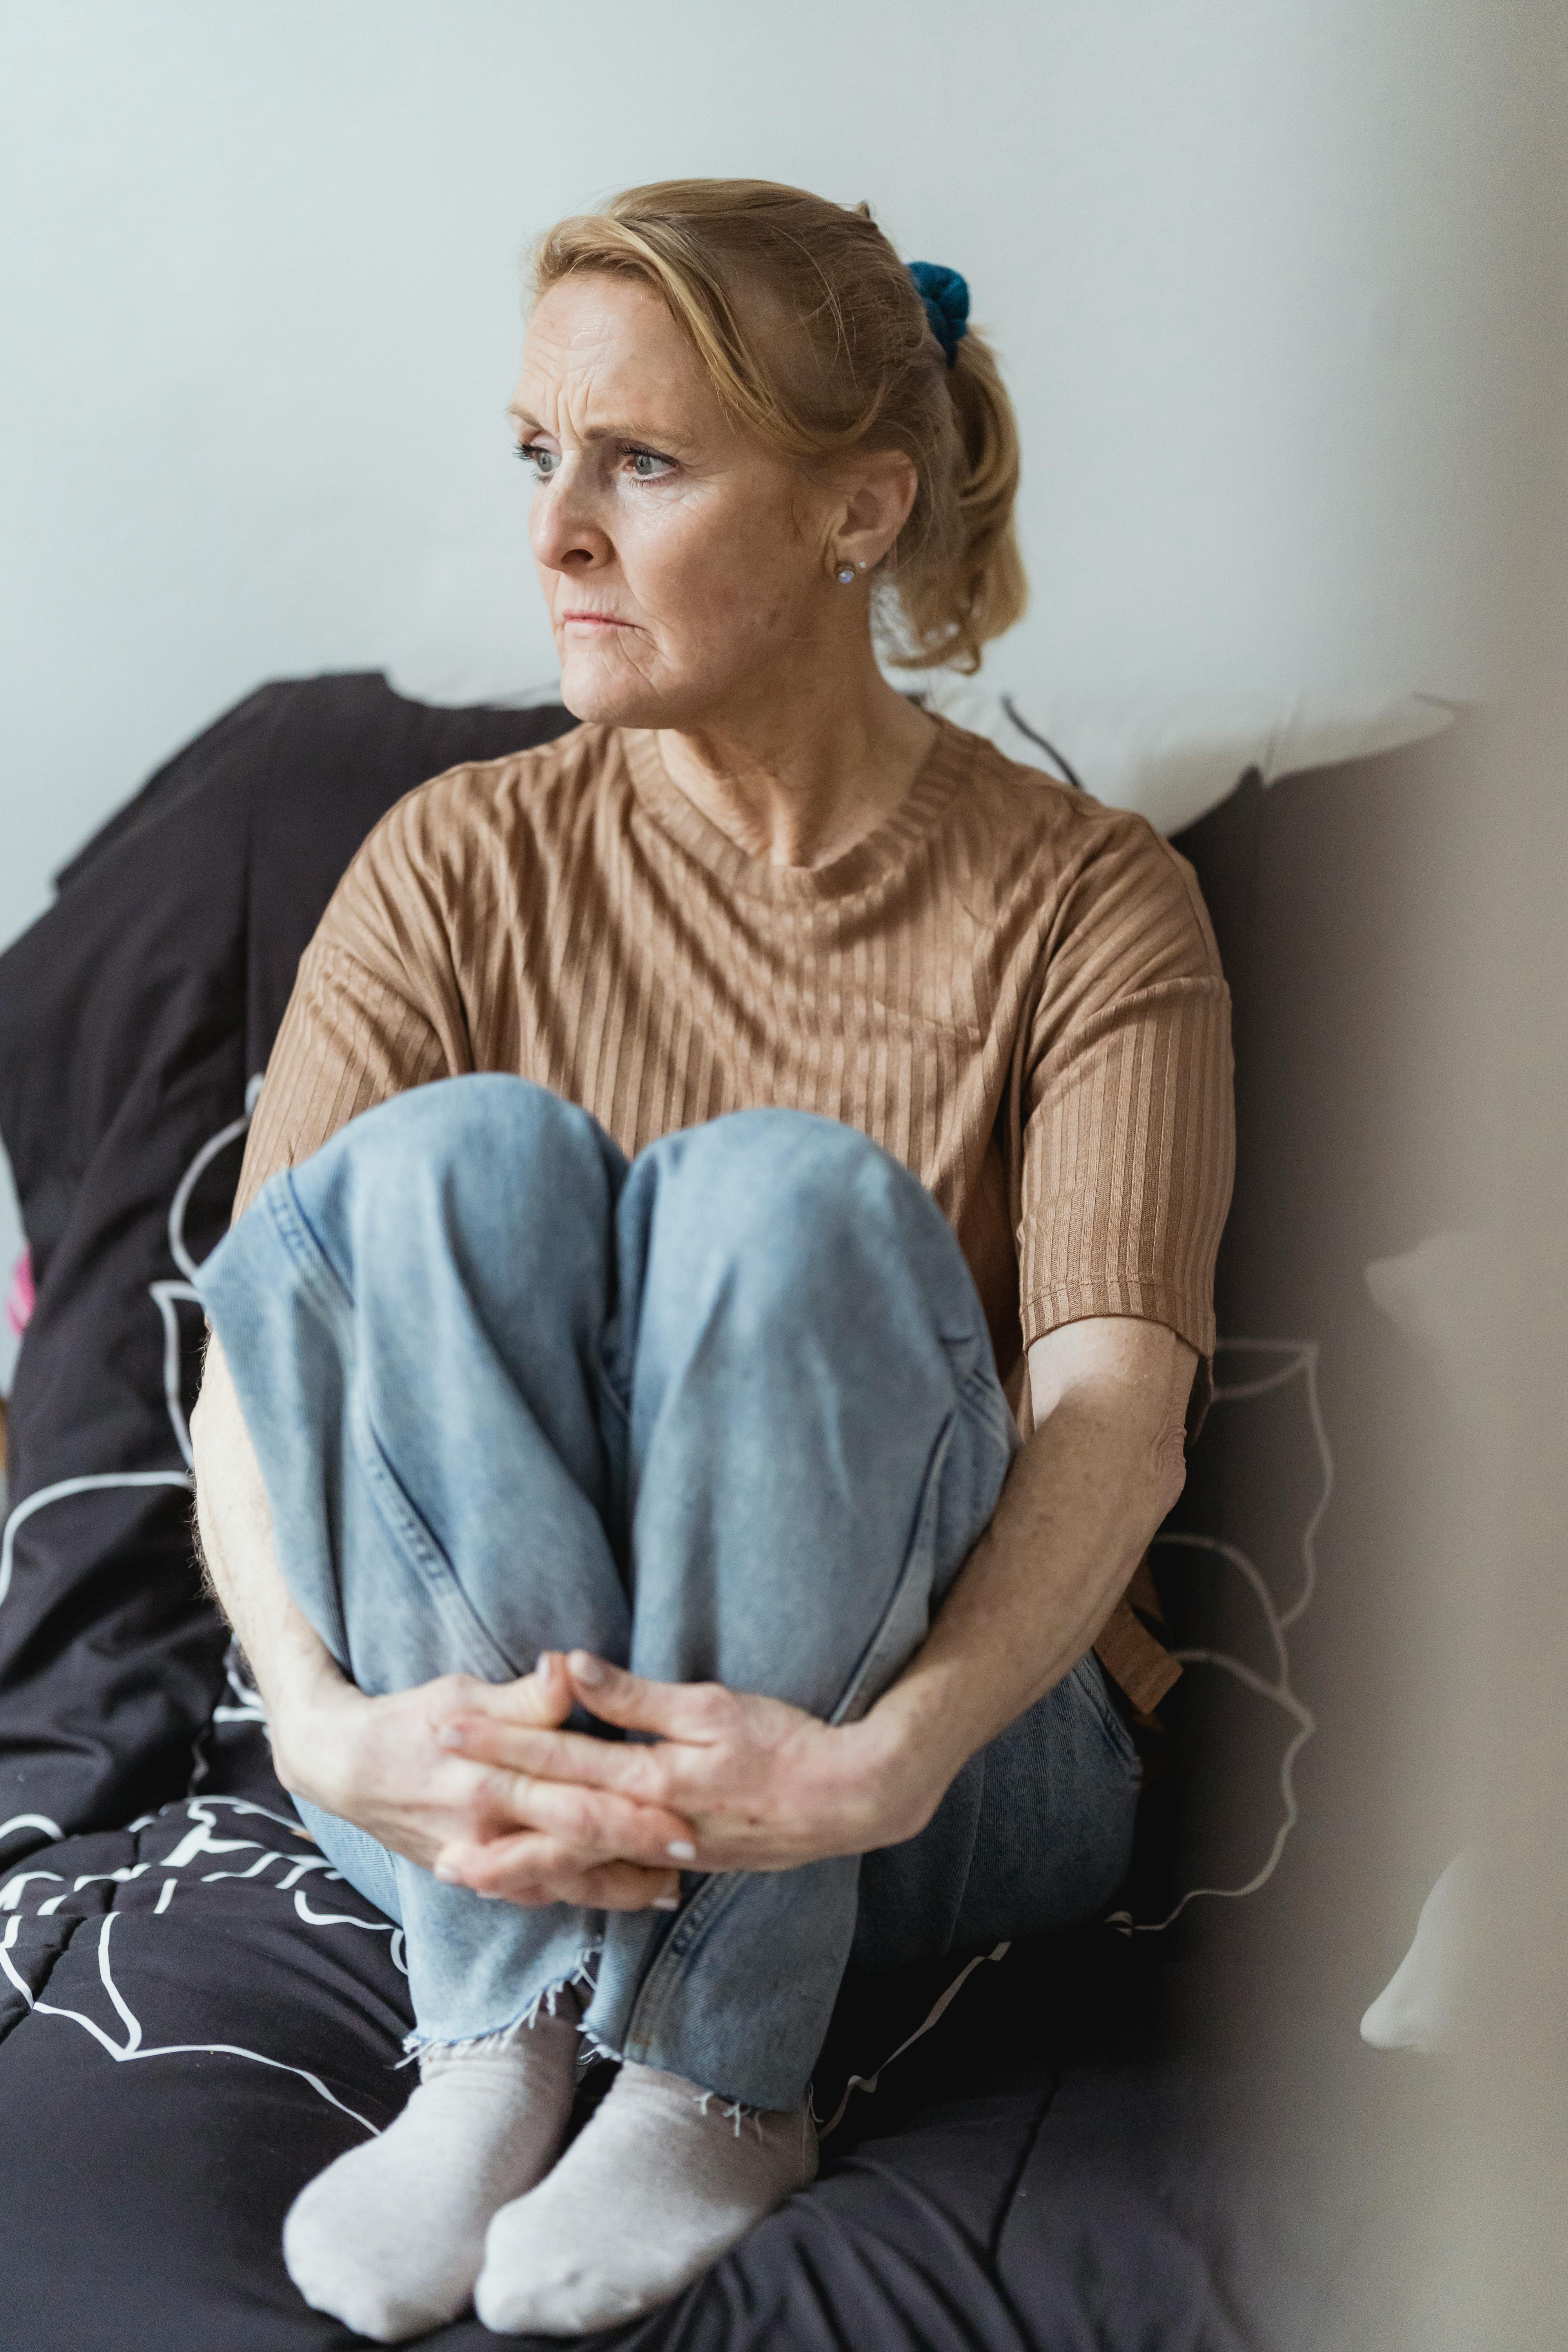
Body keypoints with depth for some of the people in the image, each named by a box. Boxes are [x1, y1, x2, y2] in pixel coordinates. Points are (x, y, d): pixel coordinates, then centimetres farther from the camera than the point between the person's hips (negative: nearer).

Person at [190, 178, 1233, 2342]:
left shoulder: (1091, 906, -2)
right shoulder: (461, 864, 3)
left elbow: (1116, 1400, -17)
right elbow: (257, 1351, -9)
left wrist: (880, 1757, -36)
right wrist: (324, 1720, -30)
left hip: (946, 1765, -1)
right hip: (465, 1742, 2)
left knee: (792, 1192, -29)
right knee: (460, 1152, -24)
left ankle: (717, 2079, -23)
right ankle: (499, 2033, -26)